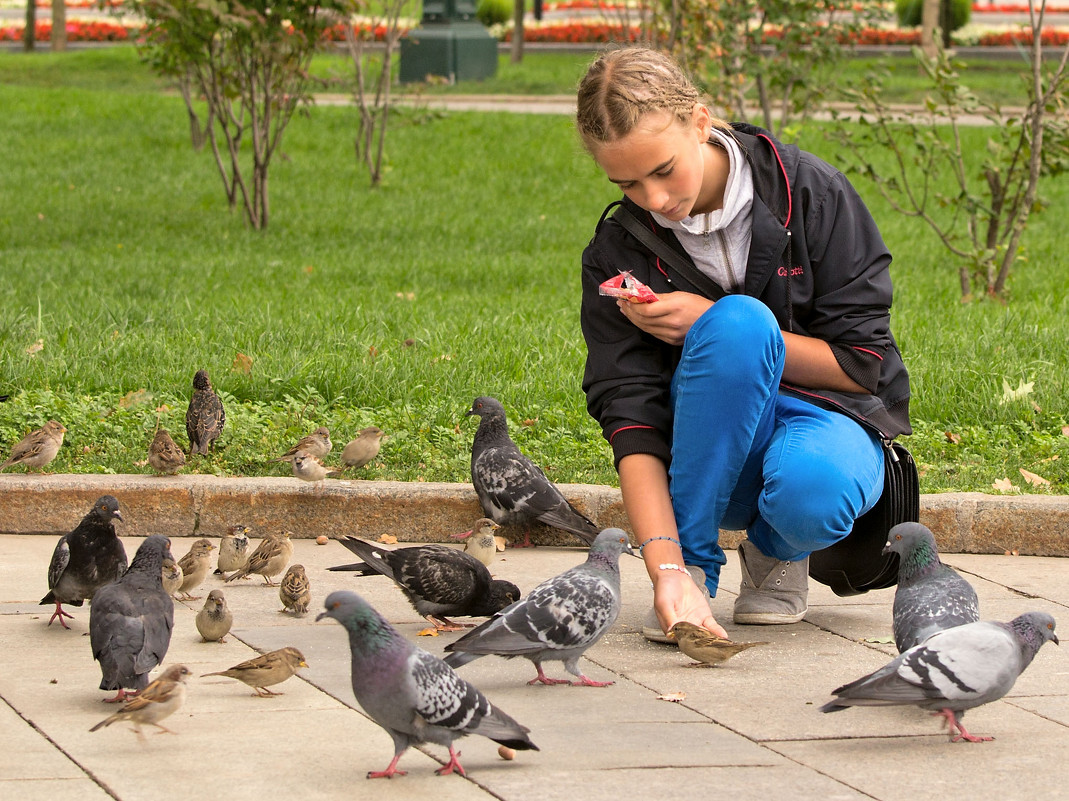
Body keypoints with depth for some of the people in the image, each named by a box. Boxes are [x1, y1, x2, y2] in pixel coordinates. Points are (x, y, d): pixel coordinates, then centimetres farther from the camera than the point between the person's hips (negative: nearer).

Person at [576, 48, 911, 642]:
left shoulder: (811, 193, -11)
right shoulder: (617, 254, -8)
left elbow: (864, 364, -9)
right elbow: (631, 416, -16)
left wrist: (709, 325, -18)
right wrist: (667, 570, -32)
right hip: (712, 452, 1)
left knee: (812, 491, -40)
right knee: (740, 320, -33)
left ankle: (776, 551, 0)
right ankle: (692, 561, -19)